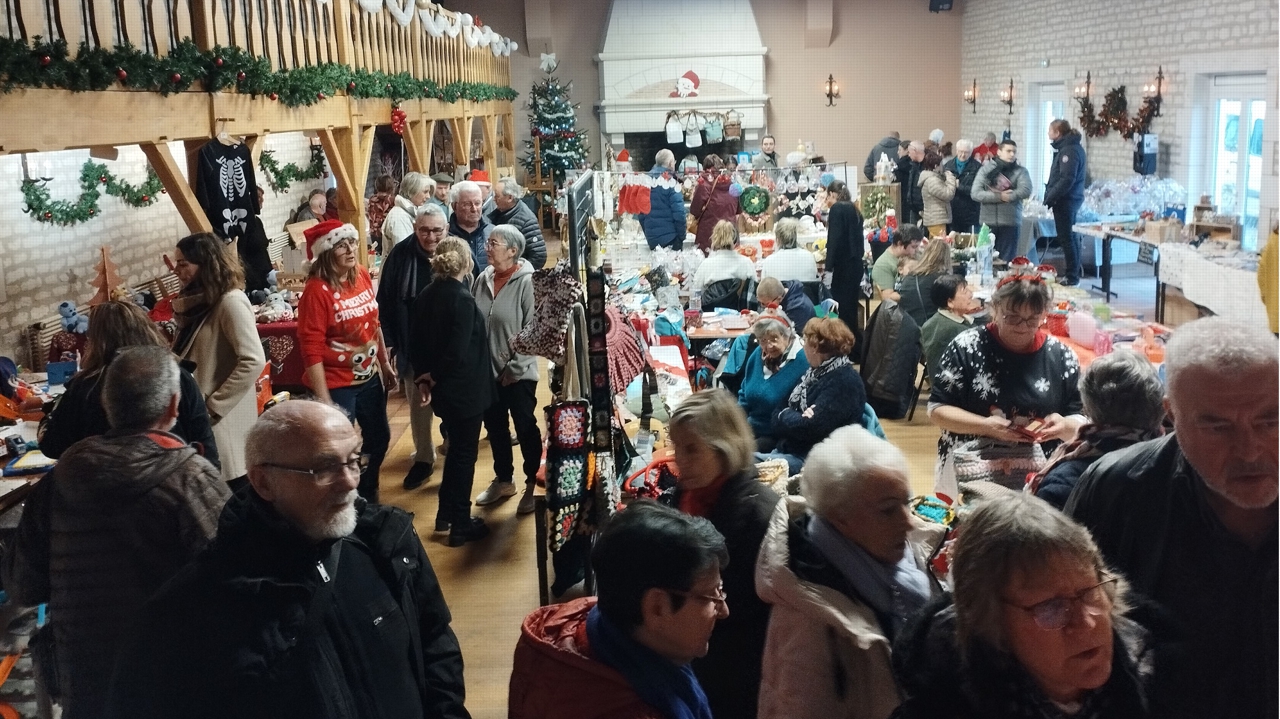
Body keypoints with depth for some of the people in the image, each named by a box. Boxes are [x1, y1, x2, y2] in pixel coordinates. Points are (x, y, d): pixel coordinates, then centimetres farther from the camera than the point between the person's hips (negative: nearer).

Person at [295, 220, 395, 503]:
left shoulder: (362, 275, 0)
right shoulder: (317, 290, -20)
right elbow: (311, 349, -21)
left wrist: (385, 363, 16)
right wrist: (323, 400, -22)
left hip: (369, 378, 8)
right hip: (337, 384, -8)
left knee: (379, 438, 22)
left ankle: (368, 498, 45)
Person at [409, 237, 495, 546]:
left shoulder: (425, 296, 2)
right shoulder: (463, 299, -21)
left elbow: (415, 342, 6)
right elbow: (458, 352, -25)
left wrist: (422, 376, 7)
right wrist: (434, 377, -11)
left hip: (442, 388, 8)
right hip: (465, 388, -8)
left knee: (457, 448, 23)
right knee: (465, 454, 5)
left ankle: (446, 514, 32)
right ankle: (461, 525, 14)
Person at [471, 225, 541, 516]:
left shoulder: (526, 282, -15)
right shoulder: (483, 279, 1)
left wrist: (514, 368, -15)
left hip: (518, 373, -6)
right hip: (486, 370, 6)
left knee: (526, 428, 7)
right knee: (495, 427, 18)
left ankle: (533, 484, 22)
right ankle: (503, 480, 35)